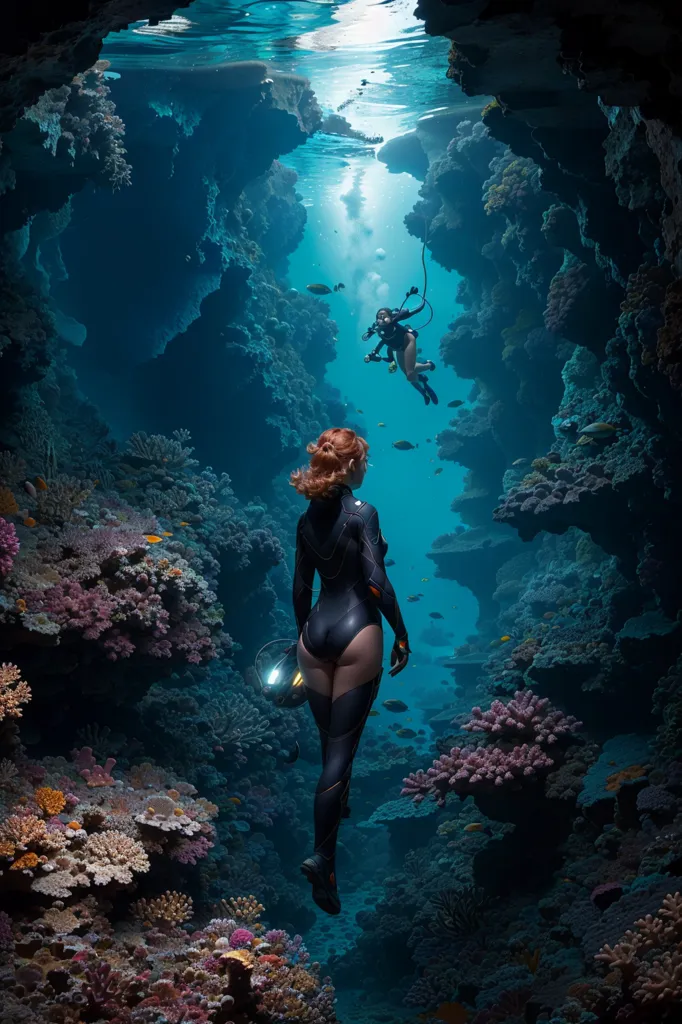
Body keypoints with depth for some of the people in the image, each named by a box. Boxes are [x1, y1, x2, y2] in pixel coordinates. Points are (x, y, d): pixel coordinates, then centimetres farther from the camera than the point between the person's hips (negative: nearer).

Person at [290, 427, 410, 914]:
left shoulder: (308, 519, 8)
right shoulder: (362, 513, -9)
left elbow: (301, 588, 13)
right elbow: (377, 583, -14)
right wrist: (401, 635, -6)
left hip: (316, 633, 6)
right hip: (356, 634, -5)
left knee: (332, 742, 20)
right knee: (341, 748, -5)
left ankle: (338, 807, 40)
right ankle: (322, 855, -12)